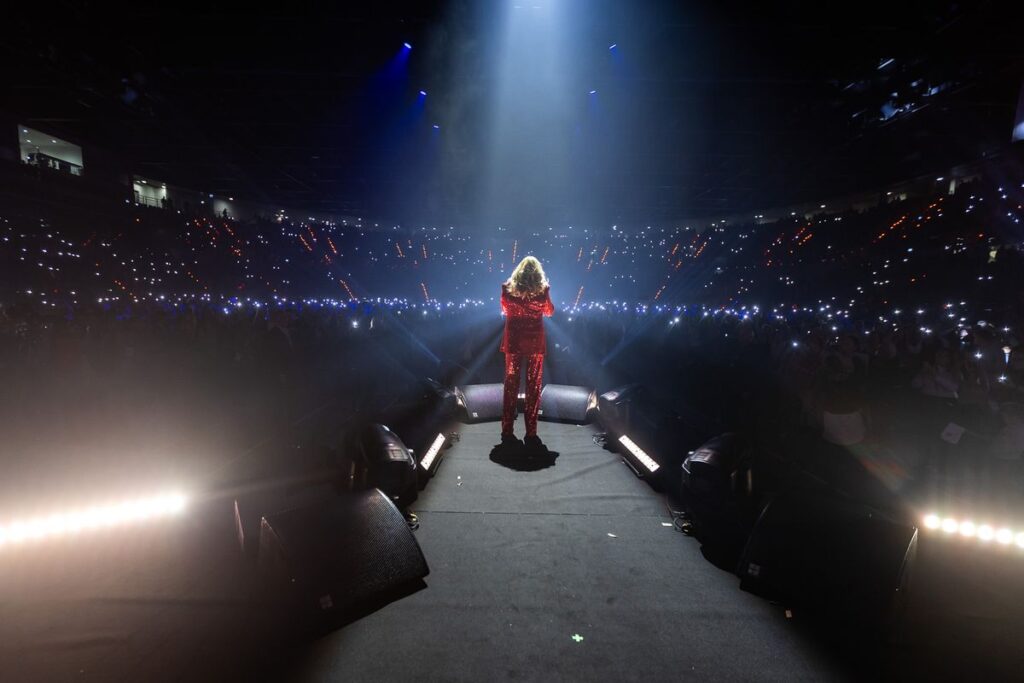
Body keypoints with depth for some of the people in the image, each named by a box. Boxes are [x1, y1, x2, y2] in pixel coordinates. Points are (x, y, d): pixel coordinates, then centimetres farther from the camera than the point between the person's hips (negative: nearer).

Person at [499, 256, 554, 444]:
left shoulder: (508, 287, -1)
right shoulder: (542, 288, -6)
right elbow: (549, 311, 9)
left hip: (513, 340, 2)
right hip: (535, 341, -1)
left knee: (511, 384, 10)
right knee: (533, 386, 7)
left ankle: (507, 431, 14)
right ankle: (531, 434, 9)